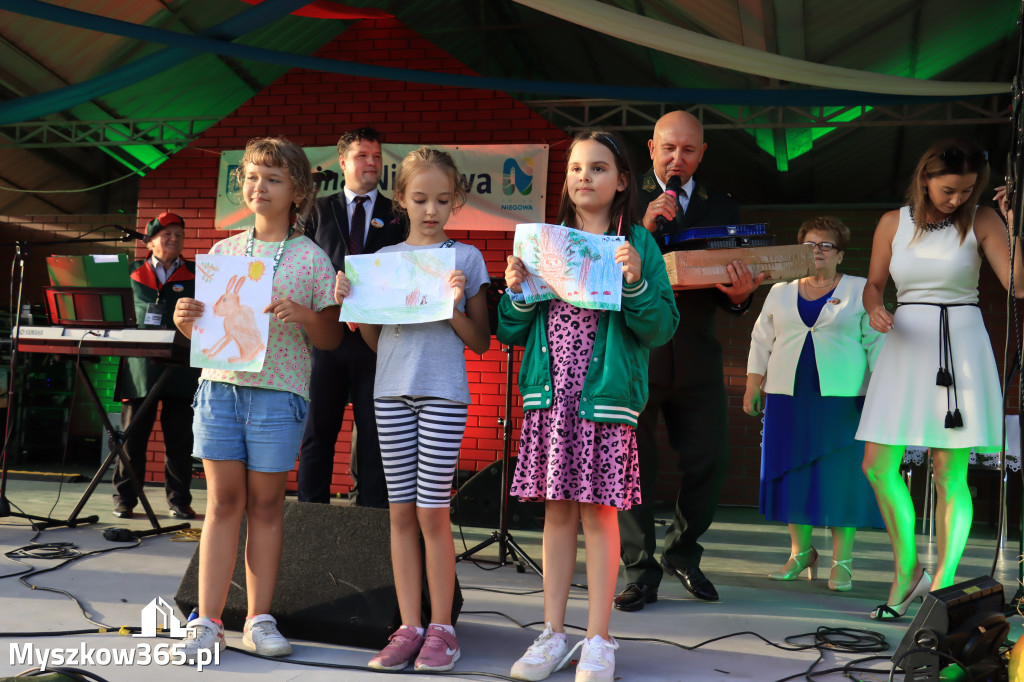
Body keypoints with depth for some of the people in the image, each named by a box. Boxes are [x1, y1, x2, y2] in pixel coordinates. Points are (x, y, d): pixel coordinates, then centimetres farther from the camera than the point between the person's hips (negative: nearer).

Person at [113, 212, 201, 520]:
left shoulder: (196, 275, 10)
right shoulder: (133, 274, 13)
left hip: (181, 366, -1)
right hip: (140, 367, 1)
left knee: (179, 437, 2)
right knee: (132, 434, 3)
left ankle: (179, 500, 9)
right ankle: (124, 500, 11)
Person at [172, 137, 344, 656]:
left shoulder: (312, 258, 3)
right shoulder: (223, 251, 12)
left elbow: (331, 339, 3)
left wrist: (303, 315, -16)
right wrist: (186, 320, -6)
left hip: (278, 391, -2)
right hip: (220, 384, 2)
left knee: (266, 504, 4)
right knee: (223, 501, 3)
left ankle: (259, 620, 14)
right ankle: (208, 622, 8)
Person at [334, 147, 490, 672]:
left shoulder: (466, 257, 3)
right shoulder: (384, 259, 11)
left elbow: (480, 343, 2)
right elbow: (375, 340, 13)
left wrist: (455, 306, -15)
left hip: (444, 393, -3)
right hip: (391, 391, 4)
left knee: (432, 511, -2)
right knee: (401, 512, 5)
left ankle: (441, 628, 10)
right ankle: (409, 627, 13)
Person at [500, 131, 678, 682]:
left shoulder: (637, 245, 3)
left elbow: (662, 329, -3)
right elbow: (511, 332, 12)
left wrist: (635, 283, -17)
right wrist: (515, 292, -7)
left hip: (607, 397, -3)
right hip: (549, 395, 3)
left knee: (598, 512, 0)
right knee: (557, 512, 8)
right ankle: (553, 635, 18)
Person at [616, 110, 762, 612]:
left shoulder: (722, 209, 13)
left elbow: (730, 299, 11)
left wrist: (739, 294, -13)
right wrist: (642, 227, -20)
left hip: (695, 358, 3)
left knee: (709, 461, 6)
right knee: (630, 464, 1)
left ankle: (682, 554, 28)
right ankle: (640, 571, 14)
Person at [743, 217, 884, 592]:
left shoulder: (860, 291, 6)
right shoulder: (780, 292, 14)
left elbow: (877, 343, 4)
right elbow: (761, 342, 16)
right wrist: (752, 388, 10)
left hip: (843, 399, -3)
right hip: (788, 397, 3)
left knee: (841, 476, -3)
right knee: (792, 473, 4)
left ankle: (842, 562, 5)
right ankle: (800, 552, 18)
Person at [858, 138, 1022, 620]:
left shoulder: (981, 222, 0)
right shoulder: (893, 223, 6)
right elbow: (874, 283, 13)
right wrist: (875, 310, -8)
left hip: (960, 346, -3)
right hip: (905, 348, 3)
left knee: (950, 475, -2)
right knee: (877, 467, 1)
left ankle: (943, 584, 10)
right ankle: (907, 570, 19)